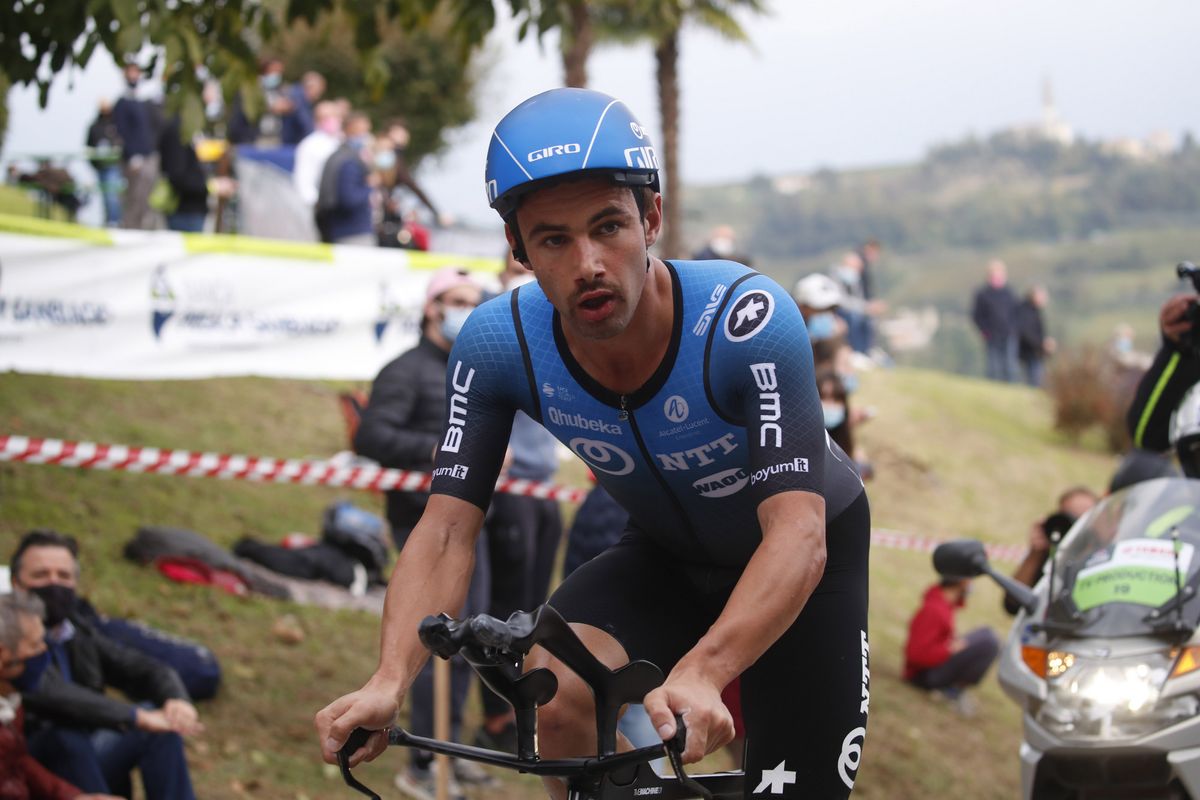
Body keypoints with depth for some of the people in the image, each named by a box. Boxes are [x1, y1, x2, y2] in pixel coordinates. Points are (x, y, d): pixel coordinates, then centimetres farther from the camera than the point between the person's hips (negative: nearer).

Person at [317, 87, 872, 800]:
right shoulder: (502, 342, -24)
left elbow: (799, 536, -43)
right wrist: (389, 681, -41)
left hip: (808, 557, -2)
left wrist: (698, 678, -60)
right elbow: (448, 529, -23)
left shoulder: (746, 319, -36)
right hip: (667, 557, 2)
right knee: (553, 688, -27)